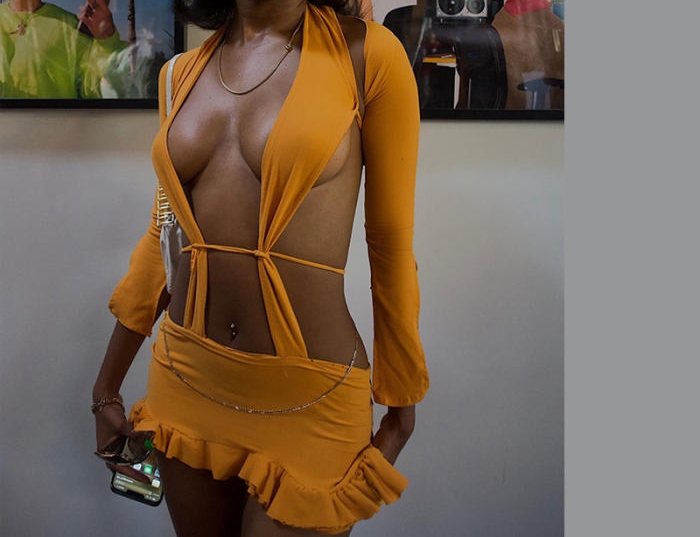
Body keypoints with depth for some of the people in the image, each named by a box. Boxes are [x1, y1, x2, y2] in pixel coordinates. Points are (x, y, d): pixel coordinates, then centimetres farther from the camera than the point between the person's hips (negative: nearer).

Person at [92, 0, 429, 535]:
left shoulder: (366, 52, -8)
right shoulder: (182, 73, 6)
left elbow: (392, 244, -4)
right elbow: (163, 238, 12)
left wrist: (400, 410, 2)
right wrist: (107, 387, 16)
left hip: (308, 399, -4)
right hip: (185, 386, 5)